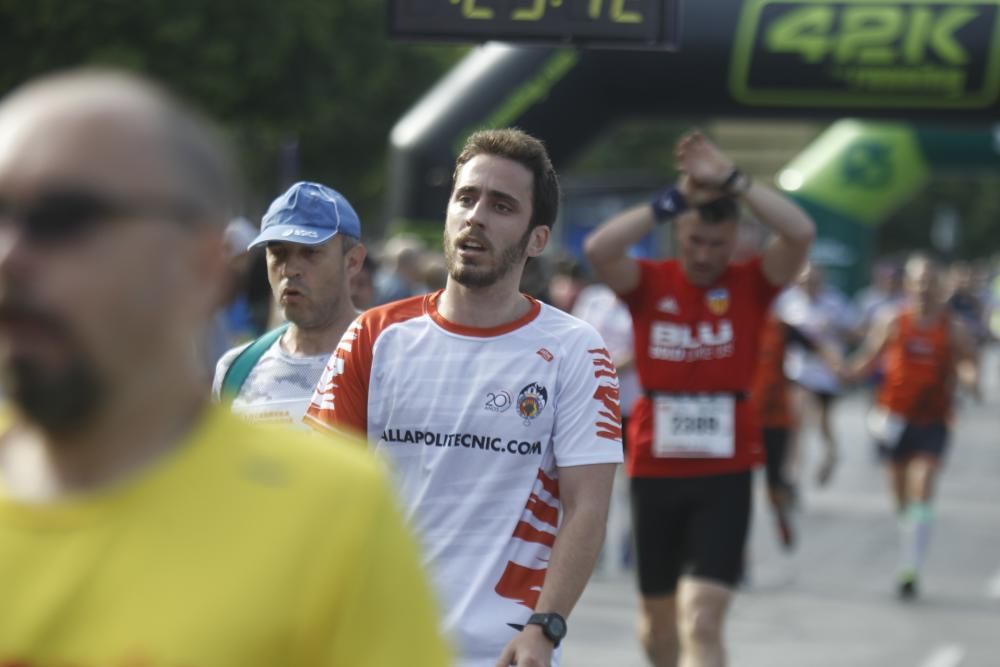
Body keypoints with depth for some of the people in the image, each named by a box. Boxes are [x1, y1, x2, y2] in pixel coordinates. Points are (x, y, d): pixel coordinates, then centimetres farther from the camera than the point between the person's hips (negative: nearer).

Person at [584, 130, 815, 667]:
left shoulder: (751, 284, -2)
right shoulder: (649, 283, -1)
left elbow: (802, 234, -19)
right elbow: (597, 249, -21)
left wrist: (730, 180, -20)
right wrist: (674, 199, -22)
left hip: (725, 473, -2)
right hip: (654, 470, 2)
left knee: (703, 620, -13)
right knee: (658, 613, 18)